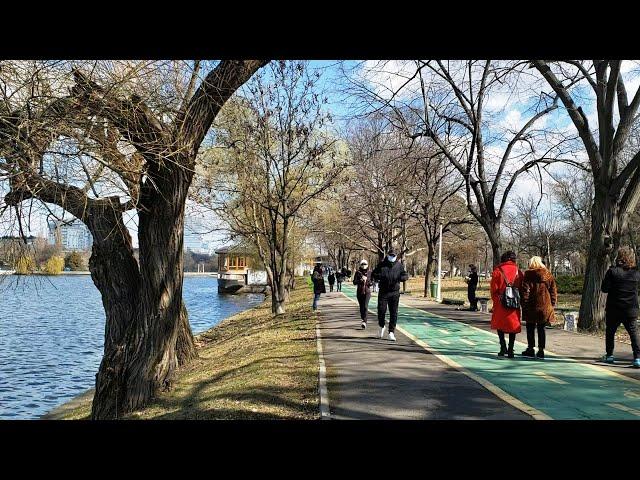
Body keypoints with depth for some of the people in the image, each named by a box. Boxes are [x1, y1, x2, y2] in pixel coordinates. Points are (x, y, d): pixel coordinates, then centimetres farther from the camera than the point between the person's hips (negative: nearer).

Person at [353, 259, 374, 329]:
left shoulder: (369, 273, 5)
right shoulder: (358, 273, 3)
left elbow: (372, 281, 10)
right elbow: (354, 282, -2)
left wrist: (369, 283, -11)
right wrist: (360, 280, -18)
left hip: (367, 292, -1)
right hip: (359, 292, 1)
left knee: (365, 306, -16)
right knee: (361, 307, 9)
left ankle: (364, 322, -23)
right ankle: (363, 320, 27)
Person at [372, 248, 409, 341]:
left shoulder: (399, 265, 6)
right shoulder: (381, 265, 3)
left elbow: (406, 275, 8)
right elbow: (373, 274, 7)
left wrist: (400, 278, -15)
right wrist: (380, 276, -15)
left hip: (394, 293, 1)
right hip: (383, 292, -1)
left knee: (393, 313, 1)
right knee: (381, 311, -3)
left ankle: (391, 332, 9)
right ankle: (382, 327, 26)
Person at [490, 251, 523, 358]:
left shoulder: (498, 271, -4)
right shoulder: (518, 272, 4)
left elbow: (494, 289, -4)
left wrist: (495, 301, 7)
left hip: (501, 304, -2)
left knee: (499, 325, 13)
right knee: (513, 326, 9)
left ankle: (503, 346, -1)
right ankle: (510, 350, 8)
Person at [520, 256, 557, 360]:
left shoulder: (528, 275, -6)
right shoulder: (549, 275, 5)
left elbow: (525, 291, -8)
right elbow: (553, 292, 8)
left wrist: (524, 304, -3)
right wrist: (552, 305, 13)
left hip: (531, 306, -3)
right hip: (545, 307, 3)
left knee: (530, 328, 8)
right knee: (541, 329, 10)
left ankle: (530, 348, 11)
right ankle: (541, 350, 8)